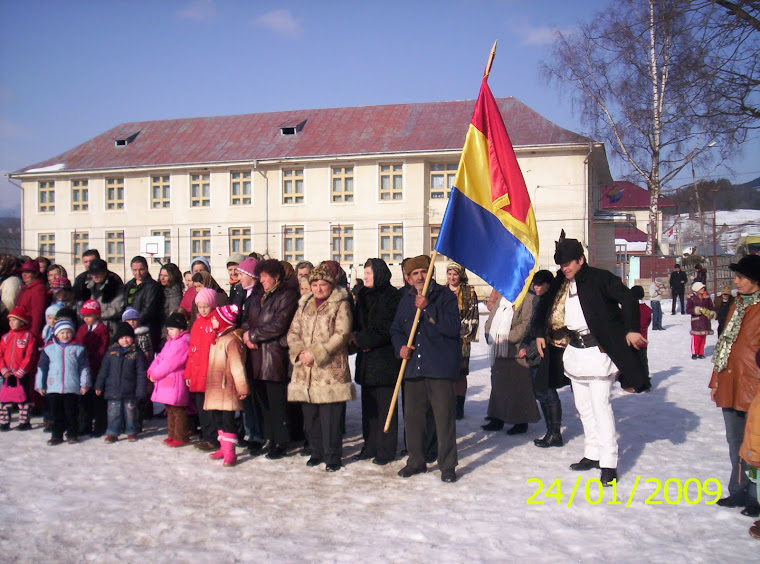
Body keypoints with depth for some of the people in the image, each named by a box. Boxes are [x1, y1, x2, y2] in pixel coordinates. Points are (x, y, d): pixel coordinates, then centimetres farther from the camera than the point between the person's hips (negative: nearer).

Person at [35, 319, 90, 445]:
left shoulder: (78, 349, 3)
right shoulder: (48, 349, 6)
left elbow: (83, 367, 3)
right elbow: (42, 367, 9)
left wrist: (84, 384, -1)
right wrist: (40, 385, 8)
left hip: (72, 388, -1)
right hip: (53, 388, 2)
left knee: (72, 413, 4)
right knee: (56, 413, 8)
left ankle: (72, 434, 16)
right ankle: (57, 435, 17)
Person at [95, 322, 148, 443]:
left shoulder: (137, 353, -2)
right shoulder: (111, 352, 5)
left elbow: (141, 373, -2)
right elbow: (103, 370, 10)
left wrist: (140, 390, -7)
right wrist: (99, 386, 7)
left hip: (130, 391, -2)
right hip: (113, 389, 2)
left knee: (130, 411, 8)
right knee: (114, 412, 5)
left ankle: (131, 432, 20)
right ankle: (113, 433, 15)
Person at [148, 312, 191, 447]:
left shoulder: (183, 343, -15)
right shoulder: (170, 342, 18)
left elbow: (170, 363, -19)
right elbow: (160, 358, 16)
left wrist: (156, 374, -13)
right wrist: (151, 371, 0)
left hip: (176, 382, -10)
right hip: (166, 381, 10)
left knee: (178, 410, -5)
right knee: (170, 410, 17)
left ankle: (180, 437, 0)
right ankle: (172, 434, 27)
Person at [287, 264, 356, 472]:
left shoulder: (341, 304, 0)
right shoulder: (305, 304, 18)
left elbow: (341, 335, -10)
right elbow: (293, 332, 14)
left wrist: (316, 353, -15)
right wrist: (300, 352, -6)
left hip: (330, 369, -5)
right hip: (305, 371, 5)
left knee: (330, 416, -5)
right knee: (310, 415, 9)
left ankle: (332, 456, 7)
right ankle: (316, 452, 24)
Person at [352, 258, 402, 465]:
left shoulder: (392, 296, -10)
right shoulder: (362, 295, 14)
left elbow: (385, 329, -16)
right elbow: (357, 322, 16)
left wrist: (361, 339, -12)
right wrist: (356, 337, -5)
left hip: (385, 359, -7)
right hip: (366, 359, 7)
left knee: (385, 406, -1)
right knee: (368, 403, 12)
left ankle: (386, 450, 7)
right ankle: (371, 446, 21)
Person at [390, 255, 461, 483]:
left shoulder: (445, 295, -2)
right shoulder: (406, 299, 14)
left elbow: (453, 327, -14)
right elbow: (396, 329, 21)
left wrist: (428, 308, -20)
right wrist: (400, 346, 0)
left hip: (441, 368, -5)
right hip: (412, 367, 5)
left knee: (444, 417, -3)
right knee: (412, 416, 10)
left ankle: (447, 465, 8)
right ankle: (416, 460, 25)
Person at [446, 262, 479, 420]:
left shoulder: (469, 292, 4)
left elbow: (473, 315, 0)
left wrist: (461, 330, -8)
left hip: (461, 338, -3)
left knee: (460, 373, -1)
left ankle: (460, 407, 8)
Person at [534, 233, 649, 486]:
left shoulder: (599, 278, -11)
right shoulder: (560, 284, 8)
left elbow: (628, 298, -19)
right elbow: (544, 306, 21)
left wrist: (631, 329, -30)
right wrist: (540, 333, 13)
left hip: (598, 351, -7)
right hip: (574, 351, 7)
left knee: (600, 405, -9)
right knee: (583, 407, 13)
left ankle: (609, 463, -3)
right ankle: (592, 454, 25)